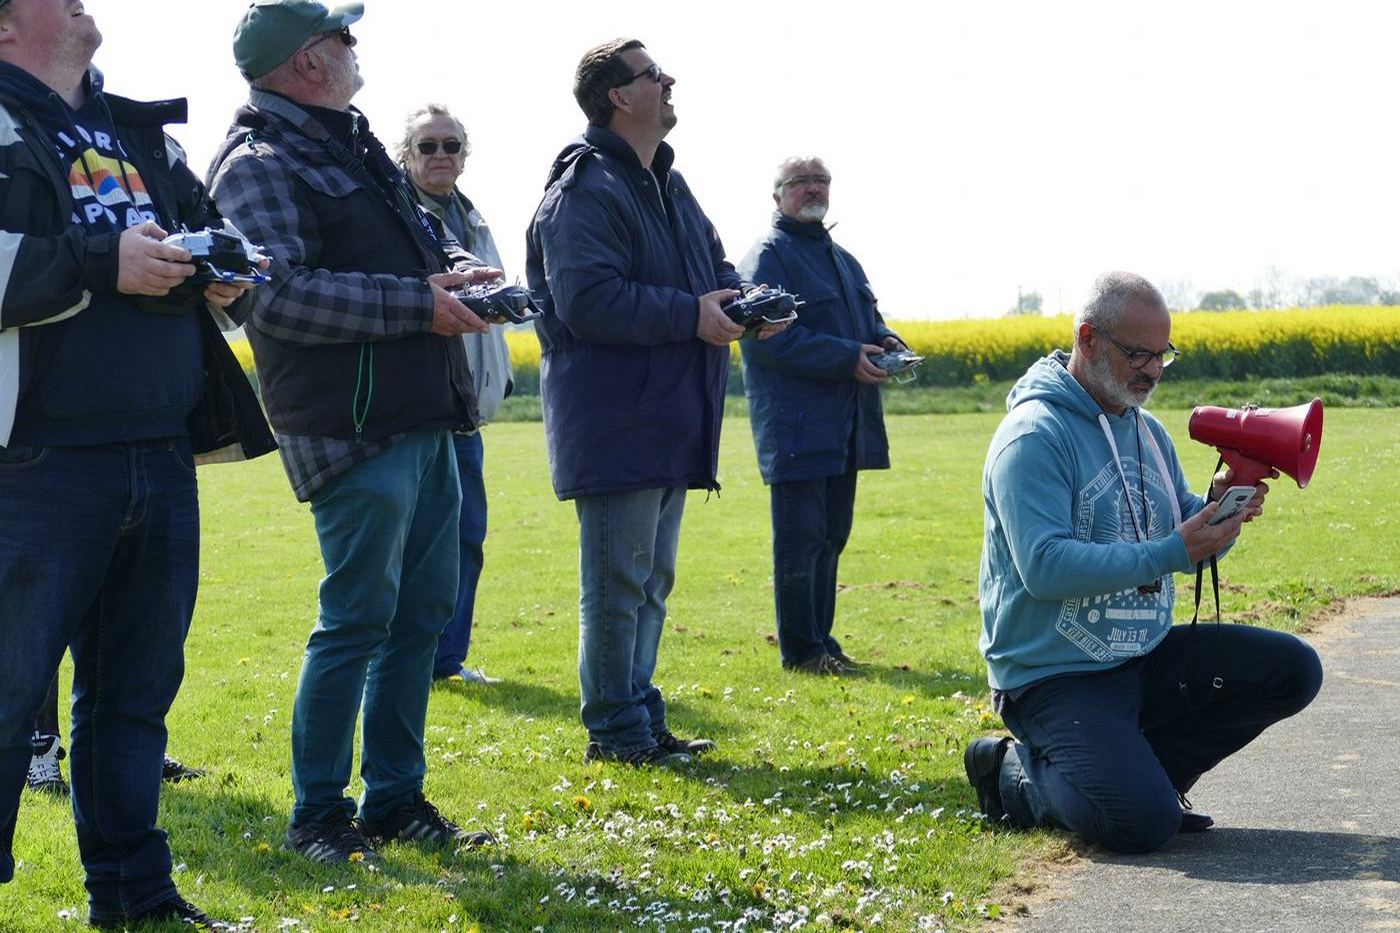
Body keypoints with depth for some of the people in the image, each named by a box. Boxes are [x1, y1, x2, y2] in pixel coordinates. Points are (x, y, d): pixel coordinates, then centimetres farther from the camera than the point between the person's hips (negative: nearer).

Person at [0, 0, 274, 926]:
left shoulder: (143, 135, 19)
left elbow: (206, 229, 29)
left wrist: (224, 278, 7)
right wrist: (103, 263, -18)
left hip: (163, 459, 7)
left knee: (137, 691, 15)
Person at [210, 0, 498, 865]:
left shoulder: (358, 147, 20)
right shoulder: (259, 166, -10)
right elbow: (278, 296, -22)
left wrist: (452, 276, 7)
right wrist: (415, 302, -21)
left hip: (424, 421, 9)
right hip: (356, 431, -9)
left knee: (423, 612, 12)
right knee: (358, 621, -5)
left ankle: (396, 799, 23)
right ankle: (318, 816, 8)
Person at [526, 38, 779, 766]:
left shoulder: (667, 186, 17)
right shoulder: (585, 193, -14)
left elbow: (705, 268, 25)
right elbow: (587, 300, -24)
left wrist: (739, 298, 2)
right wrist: (690, 316, -23)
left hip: (669, 423, 10)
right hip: (615, 425, -10)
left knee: (651, 581, 15)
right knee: (618, 582, -4)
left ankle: (642, 721, 23)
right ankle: (616, 731, 4)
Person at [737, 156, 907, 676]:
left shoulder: (842, 260, 20)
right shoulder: (767, 256, -7)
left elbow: (867, 317, 27)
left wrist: (884, 341, 2)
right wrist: (846, 357, -22)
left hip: (844, 429, 8)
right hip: (796, 427, -8)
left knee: (831, 536, 13)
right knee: (800, 540, -4)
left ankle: (820, 640, 21)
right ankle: (801, 650, 2)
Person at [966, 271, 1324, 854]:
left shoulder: (1147, 432, 12)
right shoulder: (1033, 435, -16)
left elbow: (1189, 542, 13)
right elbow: (1044, 567, -26)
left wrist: (1219, 506, -10)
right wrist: (1170, 552, -28)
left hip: (1144, 657, 8)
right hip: (1056, 677, -8)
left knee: (1294, 670, -6)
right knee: (1145, 823, -26)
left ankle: (1130, 768, 0)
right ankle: (1015, 773, 3)